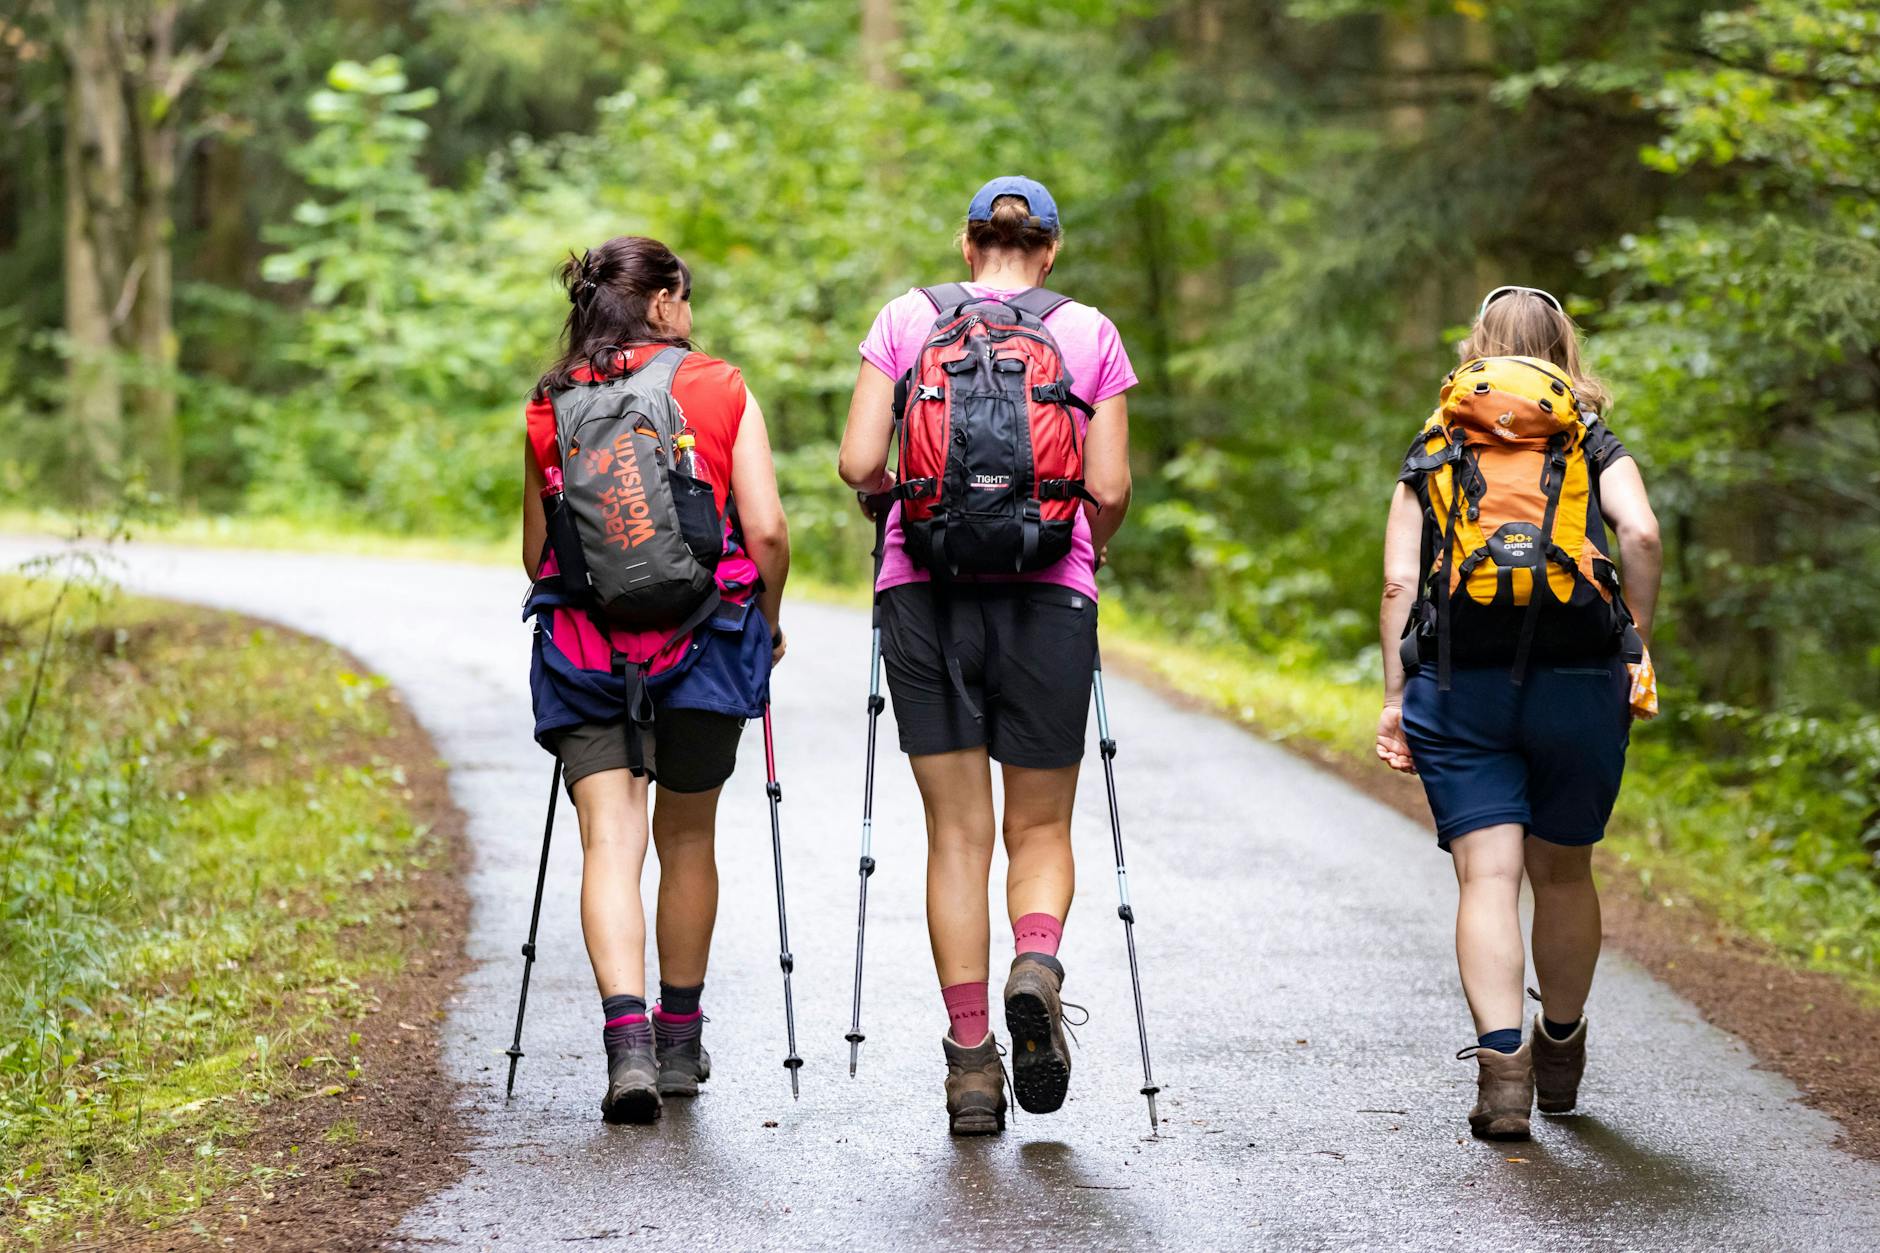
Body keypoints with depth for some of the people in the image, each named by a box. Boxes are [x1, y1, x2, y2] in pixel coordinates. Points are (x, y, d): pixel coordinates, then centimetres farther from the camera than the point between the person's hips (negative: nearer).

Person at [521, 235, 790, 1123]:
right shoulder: (722, 392, 1)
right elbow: (767, 532, -6)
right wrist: (767, 619, 10)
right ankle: (679, 1042, 26)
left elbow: (536, 553, 12)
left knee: (610, 840, -4)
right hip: (702, 641, -1)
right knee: (686, 837, 15)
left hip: (582, 645, 1)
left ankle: (626, 1040, -22)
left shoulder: (551, 407, 8)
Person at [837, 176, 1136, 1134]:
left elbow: (860, 464, -1)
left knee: (956, 832, 6)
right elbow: (1110, 490, -1)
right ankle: (1037, 965, -18)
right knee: (1039, 826, 12)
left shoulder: (905, 319, 6)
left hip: (925, 594, 1)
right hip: (1047, 597, -1)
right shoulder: (1090, 334, 4)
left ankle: (971, 1060, 1)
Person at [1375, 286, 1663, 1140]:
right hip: (1578, 680, 0)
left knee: (1486, 877, -5)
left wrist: (1395, 698, 5)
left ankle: (1502, 1067, -21)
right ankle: (1561, 1057, 33)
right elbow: (1640, 534, -7)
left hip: (1458, 684, 0)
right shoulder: (1594, 443, 13)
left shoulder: (1432, 451, 15)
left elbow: (1400, 580, 4)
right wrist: (1636, 651, 1)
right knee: (1563, 874, 17)